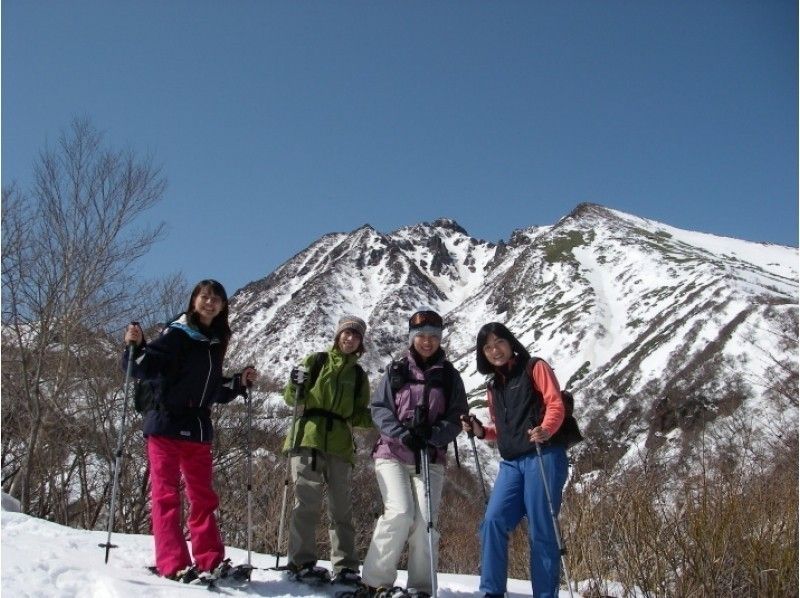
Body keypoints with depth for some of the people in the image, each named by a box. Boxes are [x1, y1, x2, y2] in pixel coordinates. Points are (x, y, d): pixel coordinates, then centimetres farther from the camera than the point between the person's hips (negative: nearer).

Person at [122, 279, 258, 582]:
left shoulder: (216, 343, 12)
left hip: (198, 429, 7)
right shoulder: (176, 334, -7)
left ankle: (210, 562, 15)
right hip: (166, 424, -7)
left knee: (203, 496, 9)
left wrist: (240, 382, 7)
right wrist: (134, 346, -32)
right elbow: (142, 368, -15)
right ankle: (173, 564, -6)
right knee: (166, 494, -5)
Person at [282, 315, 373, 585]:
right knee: (308, 500, -11)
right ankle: (302, 561, -6)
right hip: (308, 438, -3)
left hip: (340, 444, 3)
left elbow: (359, 416, 18)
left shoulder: (359, 375, 18)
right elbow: (292, 398, 6)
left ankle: (345, 567, 5)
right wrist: (295, 385, -16)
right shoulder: (316, 361, 9)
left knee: (342, 507, 2)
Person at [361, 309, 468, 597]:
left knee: (425, 520, -10)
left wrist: (432, 434, -16)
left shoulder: (449, 375, 8)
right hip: (393, 454, -1)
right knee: (400, 513, -16)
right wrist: (402, 433, -14)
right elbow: (379, 408, 2)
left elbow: (457, 417, 2)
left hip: (431, 458, 1)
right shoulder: (396, 370, 7)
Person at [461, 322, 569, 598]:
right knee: (493, 521, -10)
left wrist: (546, 430, -26)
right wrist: (481, 431, 7)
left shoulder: (535, 368, 5)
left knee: (541, 531, -6)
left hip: (543, 458, -5)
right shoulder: (494, 386, 22)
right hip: (511, 463, 6)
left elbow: (555, 404, -7)